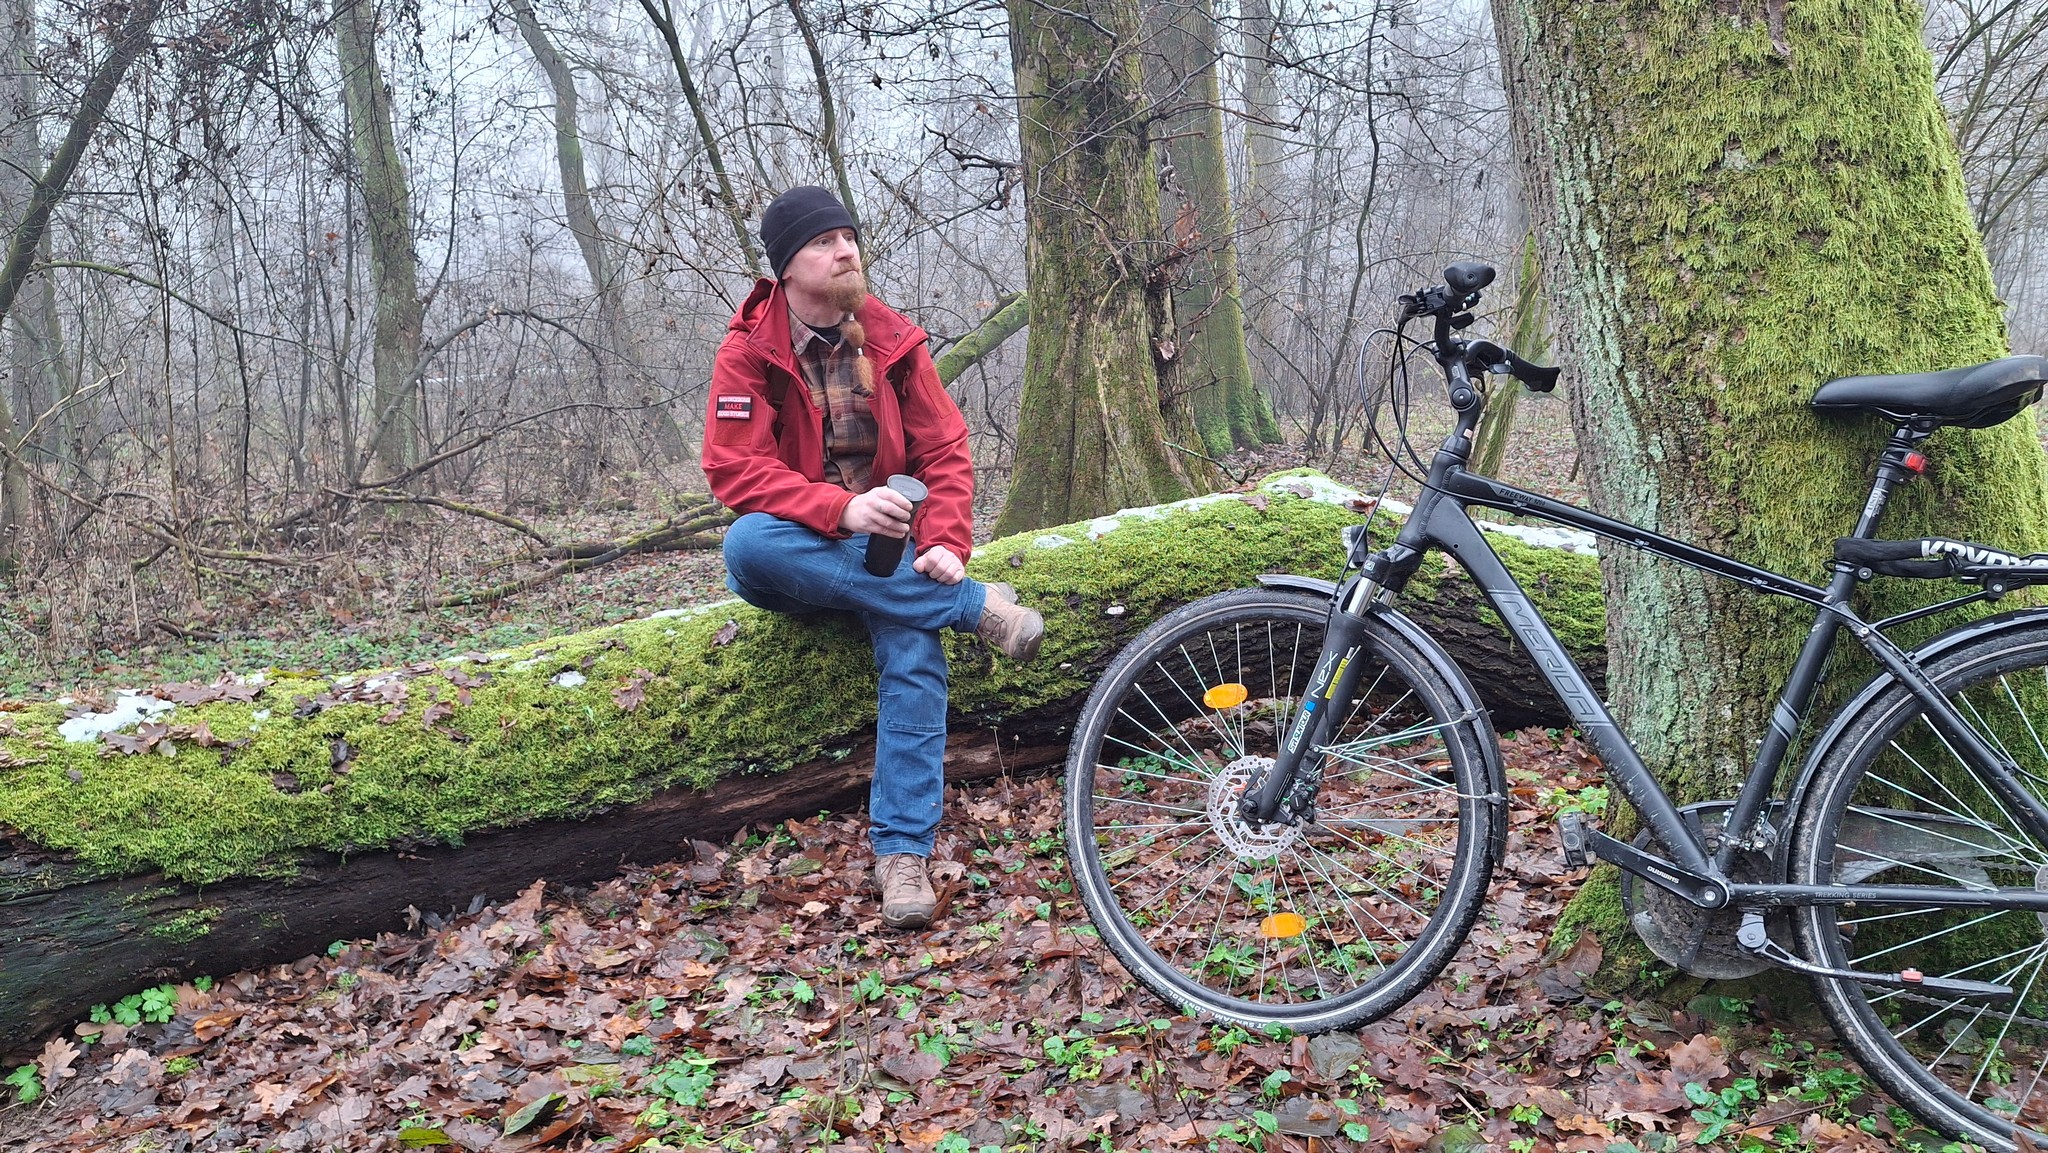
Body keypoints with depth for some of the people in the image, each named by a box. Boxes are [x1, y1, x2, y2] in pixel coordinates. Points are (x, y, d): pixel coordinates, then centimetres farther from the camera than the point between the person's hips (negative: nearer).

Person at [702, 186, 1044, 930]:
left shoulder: (894, 342, 4)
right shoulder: (749, 352, -5)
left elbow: (945, 450, 2)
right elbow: (735, 469, -15)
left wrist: (944, 543, -17)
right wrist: (841, 509, -30)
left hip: (889, 543, 1)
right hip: (797, 549, -1)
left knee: (914, 653, -29)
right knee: (746, 544, -37)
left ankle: (902, 851, -25)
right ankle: (973, 607, -29)